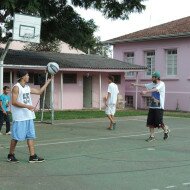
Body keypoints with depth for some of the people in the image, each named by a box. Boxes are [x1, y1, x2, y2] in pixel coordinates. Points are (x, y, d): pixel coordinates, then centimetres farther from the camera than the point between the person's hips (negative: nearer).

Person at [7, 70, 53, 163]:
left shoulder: (27, 88, 13)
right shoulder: (16, 87, -11)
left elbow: (39, 91, 23)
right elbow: (14, 102, -17)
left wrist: (48, 81, 21)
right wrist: (27, 106, -22)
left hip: (29, 116, 8)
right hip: (19, 117, -8)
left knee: (30, 136, 6)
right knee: (16, 137, 0)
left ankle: (32, 156, 8)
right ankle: (10, 155, 14)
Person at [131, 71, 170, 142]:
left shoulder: (161, 84, -10)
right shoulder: (153, 84, 13)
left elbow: (155, 89, -26)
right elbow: (144, 85, 16)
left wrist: (146, 92, -39)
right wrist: (135, 84, 10)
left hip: (159, 107, -7)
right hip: (152, 106, 7)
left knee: (159, 122, -5)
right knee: (150, 122, 3)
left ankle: (166, 130, 24)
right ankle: (152, 136, 12)